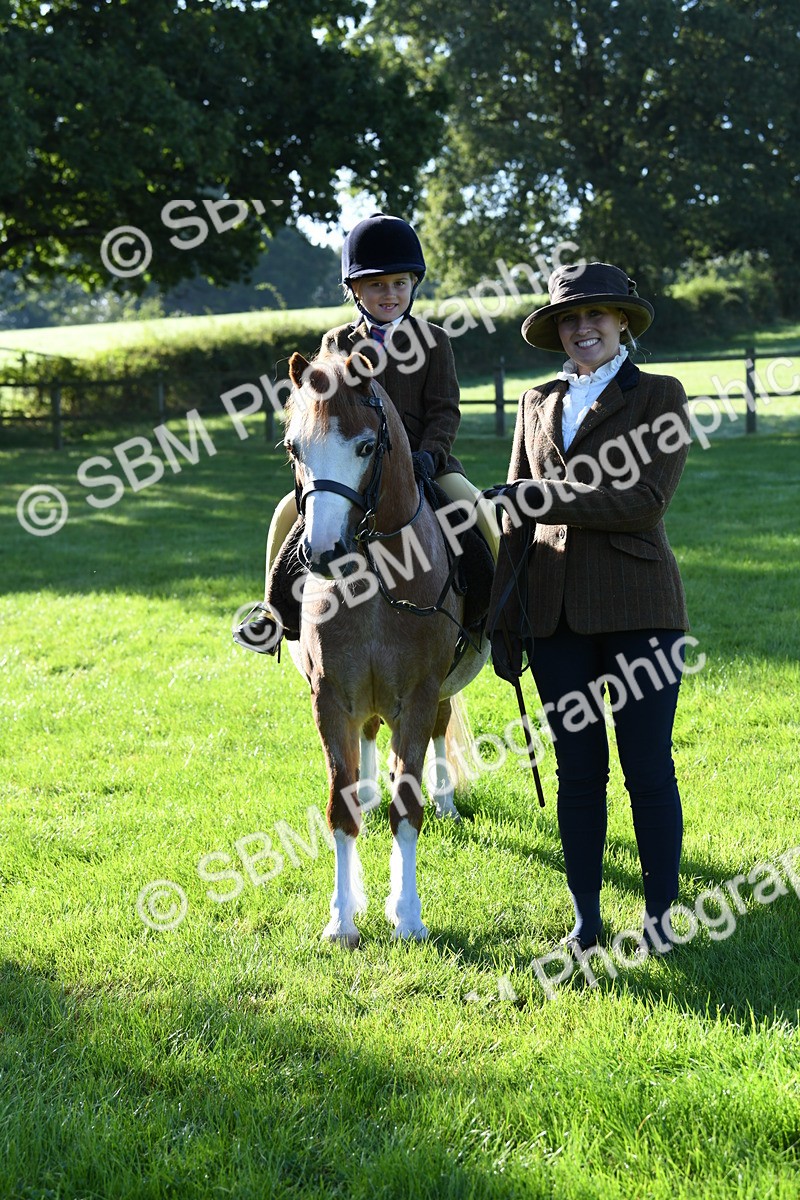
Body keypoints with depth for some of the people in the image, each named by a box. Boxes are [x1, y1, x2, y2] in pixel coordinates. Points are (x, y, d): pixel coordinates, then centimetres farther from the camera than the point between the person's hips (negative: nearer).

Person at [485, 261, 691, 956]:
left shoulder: (661, 396, 0)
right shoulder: (538, 405, 14)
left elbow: (646, 500, -14)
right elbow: (518, 521, 15)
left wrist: (541, 499, -15)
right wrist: (504, 618, 10)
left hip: (638, 606, -4)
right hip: (556, 610, 4)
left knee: (648, 767, -1)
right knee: (578, 768, 8)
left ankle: (660, 916, 12)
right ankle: (586, 919, 16)